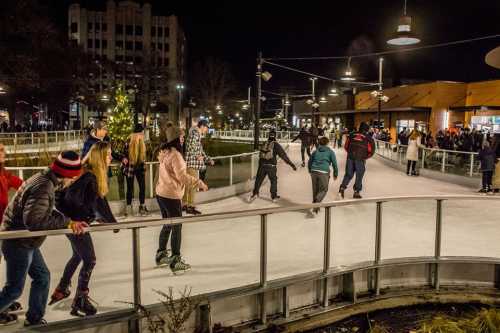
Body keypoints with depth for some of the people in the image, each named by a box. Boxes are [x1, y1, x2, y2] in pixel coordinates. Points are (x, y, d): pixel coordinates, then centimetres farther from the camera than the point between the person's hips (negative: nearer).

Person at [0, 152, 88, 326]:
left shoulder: (45, 180, 2)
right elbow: (33, 221, -34)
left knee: (42, 277, 16)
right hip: (18, 243, -10)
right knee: (14, 289, 4)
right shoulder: (43, 188, -28)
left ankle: (34, 318, 29)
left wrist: (70, 222, -3)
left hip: (26, 242, 10)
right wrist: (66, 222, -26)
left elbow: (47, 212, 10)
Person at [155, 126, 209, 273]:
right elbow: (182, 176, -26)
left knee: (167, 225, 21)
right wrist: (199, 183, -22)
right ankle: (175, 262, 9)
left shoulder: (164, 152, 8)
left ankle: (161, 255, 32)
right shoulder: (175, 155, -20)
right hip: (172, 196, -9)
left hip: (161, 194, 9)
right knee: (177, 228, 2)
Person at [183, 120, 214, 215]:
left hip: (193, 164, 10)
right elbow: (189, 147, -23)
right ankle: (190, 207, 0)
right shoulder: (194, 134, -13)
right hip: (192, 164, -10)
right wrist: (197, 156, -20)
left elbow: (200, 151, 23)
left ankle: (184, 204, 24)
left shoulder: (198, 135, 19)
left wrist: (208, 160, 18)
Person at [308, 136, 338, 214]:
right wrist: (335, 174, 13)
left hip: (314, 172, 4)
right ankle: (316, 202, -17)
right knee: (324, 190, 8)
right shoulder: (330, 152, 5)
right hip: (323, 173, -4)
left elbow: (309, 162, 19)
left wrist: (310, 171, 33)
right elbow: (334, 164, 3)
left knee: (315, 189, 16)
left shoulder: (315, 151, 14)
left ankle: (315, 207, 24)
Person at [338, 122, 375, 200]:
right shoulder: (368, 138, 0)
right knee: (359, 175, 10)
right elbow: (371, 151, -2)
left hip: (350, 157, 3)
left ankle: (342, 187, -2)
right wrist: (365, 157, 13)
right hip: (360, 159, -3)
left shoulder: (352, 135, 9)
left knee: (349, 174, 14)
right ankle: (356, 192, 16)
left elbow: (346, 146, 13)